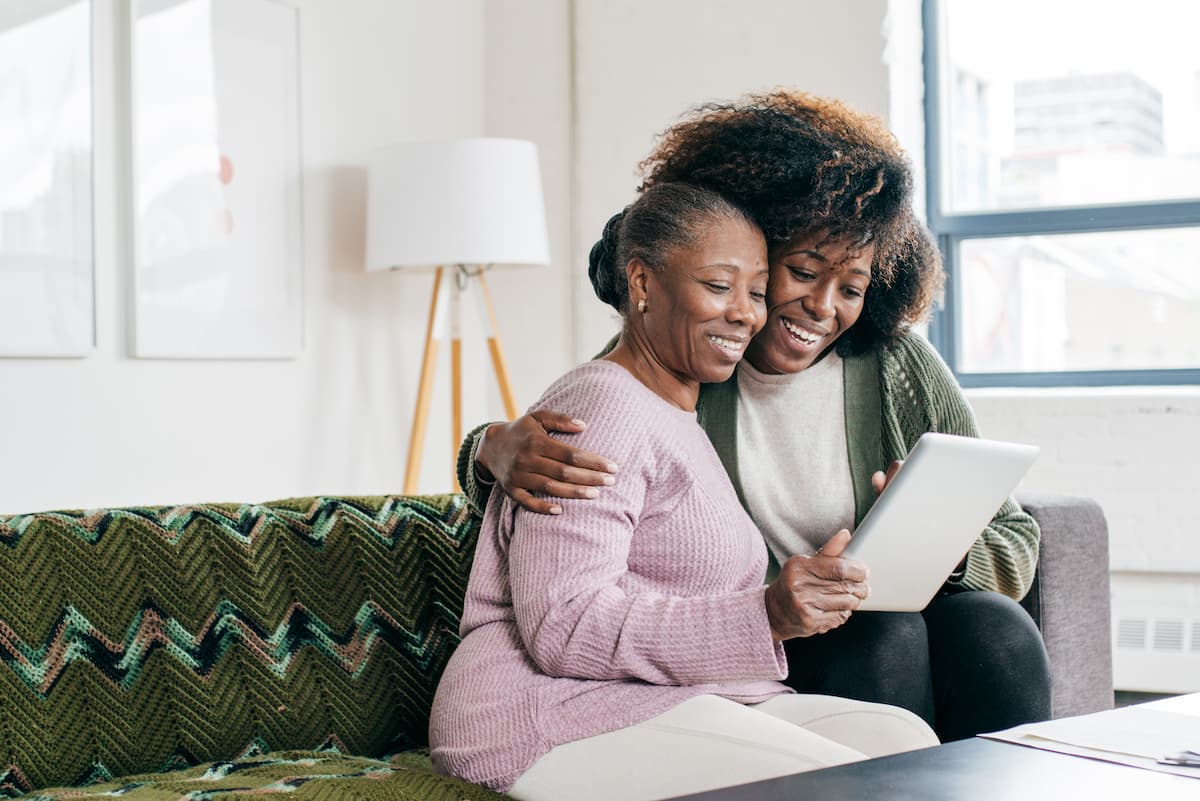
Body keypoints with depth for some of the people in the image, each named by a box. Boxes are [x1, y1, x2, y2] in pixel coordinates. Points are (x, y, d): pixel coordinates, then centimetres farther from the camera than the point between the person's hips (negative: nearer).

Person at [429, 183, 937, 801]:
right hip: (558, 719, -9)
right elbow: (564, 627, -21)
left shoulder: (683, 423, 23)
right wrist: (763, 616, -27)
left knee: (903, 738, -9)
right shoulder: (603, 404, -10)